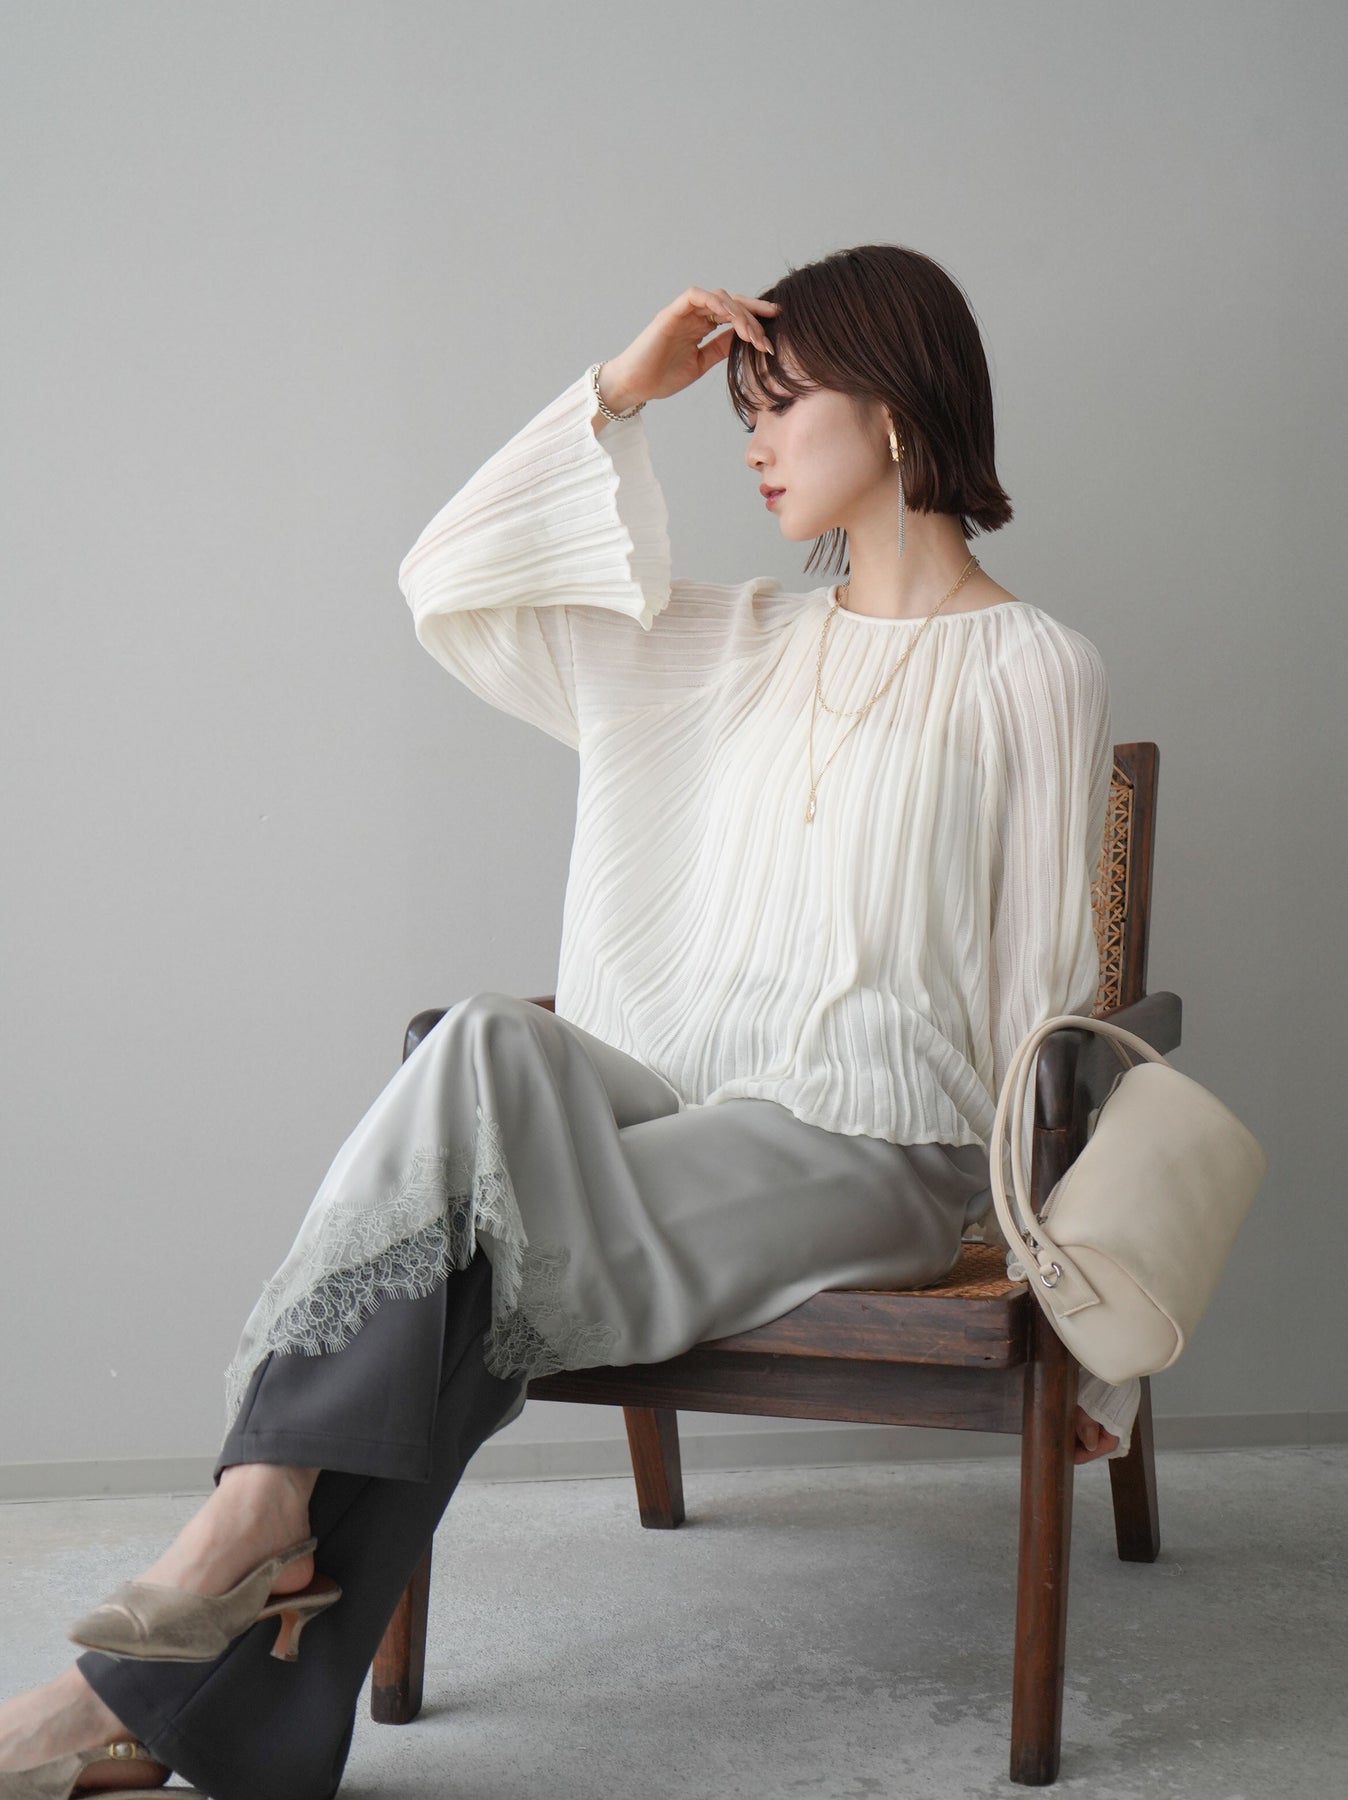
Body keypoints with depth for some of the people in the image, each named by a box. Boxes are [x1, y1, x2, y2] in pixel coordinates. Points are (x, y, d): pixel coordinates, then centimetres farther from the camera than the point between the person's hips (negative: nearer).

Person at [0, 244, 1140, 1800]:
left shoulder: (1032, 670, 3)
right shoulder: (728, 645, 19)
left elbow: (1049, 991, 0)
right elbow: (449, 583, 14)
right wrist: (620, 393, 9)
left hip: (873, 1144, -4)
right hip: (691, 1111, 5)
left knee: (460, 1255, -24)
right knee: (493, 1041, -29)